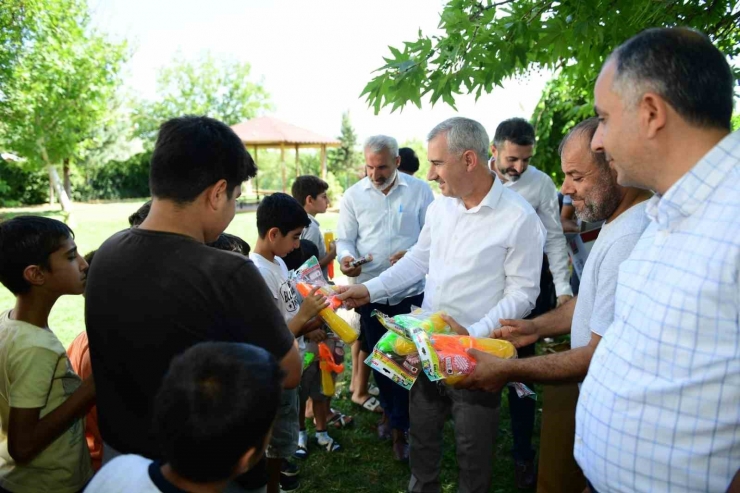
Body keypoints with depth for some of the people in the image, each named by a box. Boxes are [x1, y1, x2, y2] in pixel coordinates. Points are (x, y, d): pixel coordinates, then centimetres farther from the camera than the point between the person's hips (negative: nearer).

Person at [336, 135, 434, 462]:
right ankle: (390, 409, 42)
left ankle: (399, 428, 22)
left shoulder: (419, 190, -3)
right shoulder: (353, 195, 1)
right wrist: (346, 258, -20)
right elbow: (345, 239, 2)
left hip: (411, 290, -2)